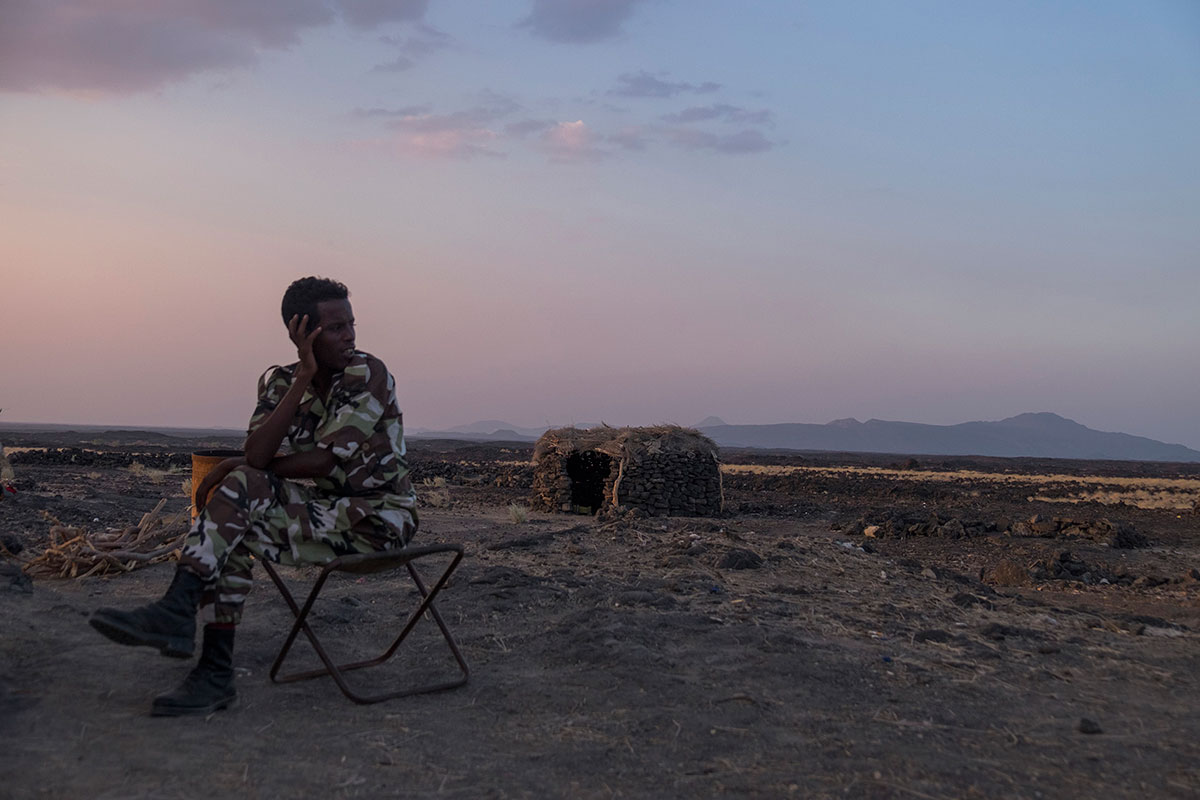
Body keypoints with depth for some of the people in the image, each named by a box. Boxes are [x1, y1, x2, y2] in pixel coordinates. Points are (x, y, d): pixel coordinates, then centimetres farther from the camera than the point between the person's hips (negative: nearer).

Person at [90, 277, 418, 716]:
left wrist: (232, 468, -12)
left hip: (378, 518, -6)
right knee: (234, 534, -20)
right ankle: (215, 673, -20)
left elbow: (324, 461, -19)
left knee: (239, 487, -22)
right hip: (324, 512, 6)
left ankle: (178, 610, -27)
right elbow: (256, 456, -15)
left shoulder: (368, 374, -12)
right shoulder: (279, 382, 4)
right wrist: (303, 379, -20)